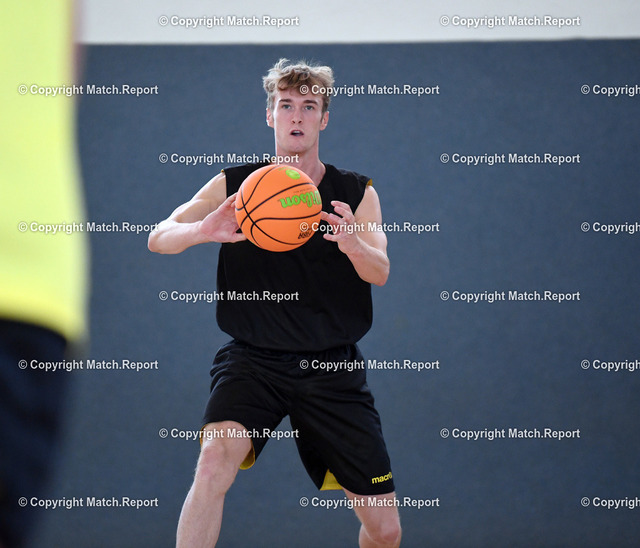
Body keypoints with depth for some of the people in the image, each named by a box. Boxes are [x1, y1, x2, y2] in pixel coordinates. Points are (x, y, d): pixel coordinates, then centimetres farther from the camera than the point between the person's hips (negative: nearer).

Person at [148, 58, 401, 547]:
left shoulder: (357, 194, 3)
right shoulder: (234, 186, 1)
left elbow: (380, 272, -12)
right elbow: (158, 238, -8)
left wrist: (352, 244, -37)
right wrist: (204, 231, -31)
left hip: (333, 367, 2)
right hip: (253, 360, -1)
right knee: (216, 459, -32)